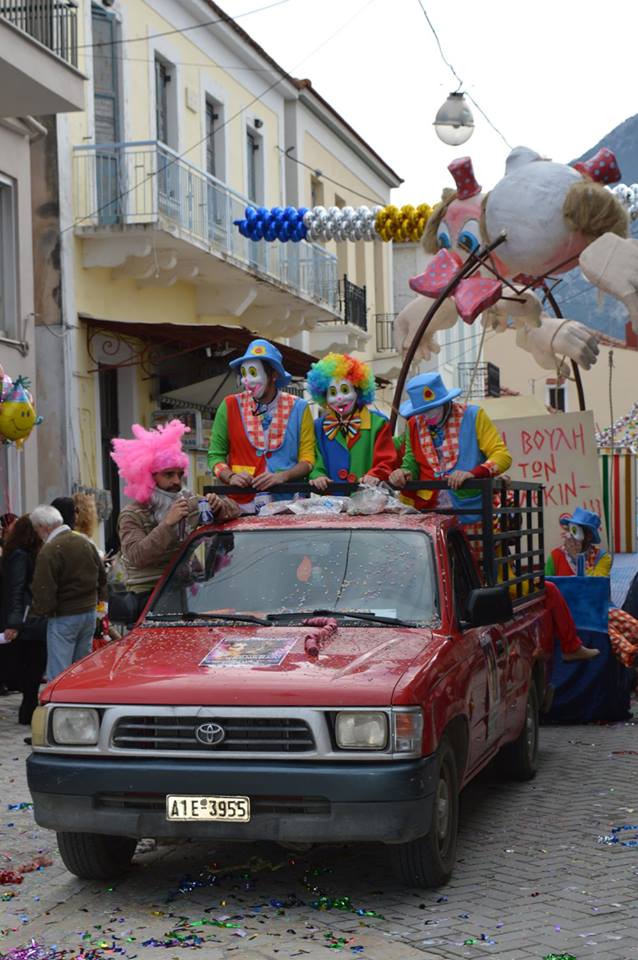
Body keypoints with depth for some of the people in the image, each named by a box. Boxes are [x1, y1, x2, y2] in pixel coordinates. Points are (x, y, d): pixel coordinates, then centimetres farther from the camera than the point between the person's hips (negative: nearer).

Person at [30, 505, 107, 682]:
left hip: (63, 617, -8)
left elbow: (44, 590, -19)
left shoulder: (49, 551, -17)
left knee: (58, 675, -5)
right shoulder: (85, 543, 9)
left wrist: (40, 610, -2)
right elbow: (102, 577, 17)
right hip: (89, 612, 8)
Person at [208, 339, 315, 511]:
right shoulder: (230, 406, 6)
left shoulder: (298, 408, 6)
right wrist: (230, 477, -10)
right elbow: (215, 455, 10)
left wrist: (282, 476, -13)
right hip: (242, 502, 0)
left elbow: (308, 459, 5)